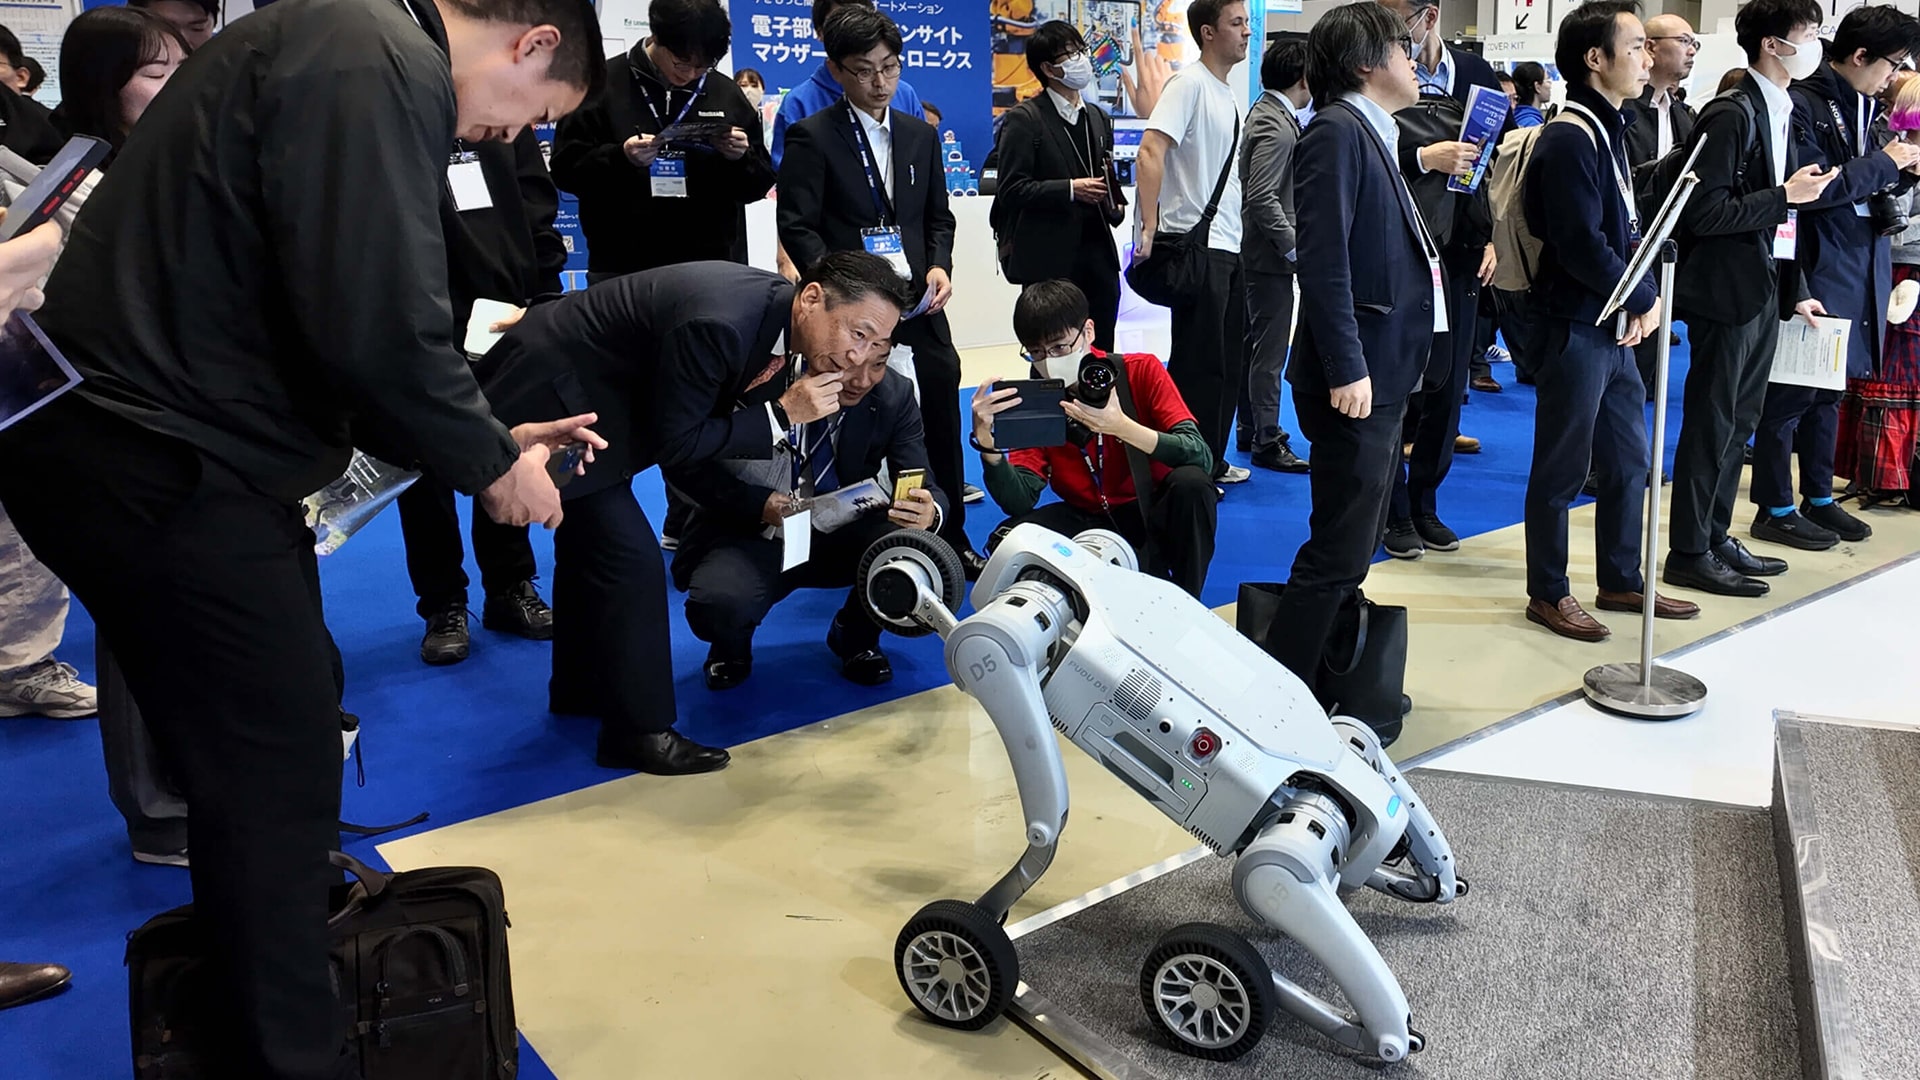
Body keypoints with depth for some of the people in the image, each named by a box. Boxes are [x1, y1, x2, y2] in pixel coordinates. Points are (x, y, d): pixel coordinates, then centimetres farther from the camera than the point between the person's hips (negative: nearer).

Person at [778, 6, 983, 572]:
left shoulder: (921, 135, 14)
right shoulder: (812, 136, -2)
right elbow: (797, 226, -7)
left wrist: (939, 266, -1)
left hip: (919, 304, 5)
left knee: (942, 418, 5)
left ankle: (951, 537, 19)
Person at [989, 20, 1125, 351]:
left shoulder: (1098, 118, 18)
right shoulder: (1024, 119, -4)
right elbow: (1011, 190, -11)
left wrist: (1114, 202, 4)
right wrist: (1070, 189, -17)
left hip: (1098, 252, 6)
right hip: (1050, 259, -6)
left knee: (1101, 353, 6)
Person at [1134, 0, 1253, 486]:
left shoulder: (1228, 94, 16)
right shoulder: (1189, 84, -10)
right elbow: (1149, 153, -21)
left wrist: (1236, 232, 17)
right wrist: (1150, 229, -26)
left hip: (1229, 245, 9)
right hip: (1196, 245, -9)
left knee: (1229, 359, 13)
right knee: (1197, 362, -4)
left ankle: (1212, 460, 24)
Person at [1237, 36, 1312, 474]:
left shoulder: (1267, 112, 12)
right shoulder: (1276, 128, -19)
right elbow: (1262, 198, -25)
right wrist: (1295, 246, -20)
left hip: (1263, 252, 10)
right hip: (1270, 255, -10)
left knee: (1256, 344, 16)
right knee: (1270, 349, -4)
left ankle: (1251, 428, 26)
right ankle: (1267, 441, 3)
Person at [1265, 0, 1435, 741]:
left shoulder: (1373, 135, 17)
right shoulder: (1337, 131, -12)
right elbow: (1323, 259, -22)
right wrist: (1346, 369, -25)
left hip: (1383, 371, 10)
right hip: (1355, 376, -10)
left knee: (1356, 545, 16)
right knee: (1338, 552, -7)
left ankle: (1336, 679, 28)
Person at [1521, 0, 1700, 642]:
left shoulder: (1610, 130, 14)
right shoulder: (1570, 139, -17)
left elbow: (1626, 229, 15)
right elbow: (1584, 247, -22)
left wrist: (1646, 297, -1)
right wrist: (1645, 298, -9)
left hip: (1616, 329, 9)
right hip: (1577, 327, -9)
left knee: (1629, 462, 16)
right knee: (1562, 469, 2)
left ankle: (1621, 582, 30)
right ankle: (1548, 595, 14)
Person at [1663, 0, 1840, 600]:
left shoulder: (1781, 112, 13)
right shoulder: (1732, 114, -14)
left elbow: (1775, 214, 16)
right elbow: (1704, 212, -20)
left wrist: (1795, 292, 14)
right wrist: (1785, 196, -17)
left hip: (1765, 292, 9)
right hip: (1726, 291, -9)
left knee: (1738, 422, 14)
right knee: (1712, 424, -2)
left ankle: (1716, 536, 24)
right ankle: (1689, 552, 7)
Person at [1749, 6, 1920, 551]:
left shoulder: (1864, 106, 13)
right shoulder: (1802, 105, -14)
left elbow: (1864, 185, 19)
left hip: (1860, 267, 9)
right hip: (1815, 266, -9)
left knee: (1828, 387, 16)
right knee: (1792, 389, -1)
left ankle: (1819, 498, 26)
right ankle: (1774, 509, 9)